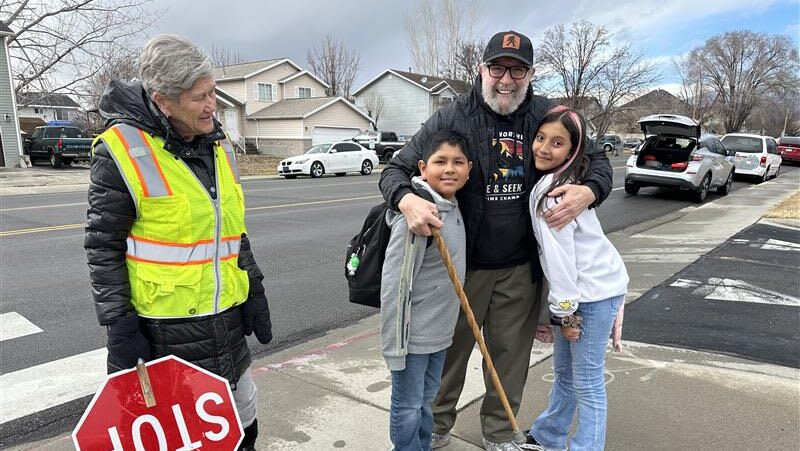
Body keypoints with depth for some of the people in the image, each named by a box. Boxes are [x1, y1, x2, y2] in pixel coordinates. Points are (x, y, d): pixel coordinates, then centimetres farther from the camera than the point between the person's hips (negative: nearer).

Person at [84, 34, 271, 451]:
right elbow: (103, 247, -9)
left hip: (226, 318, 6)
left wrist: (254, 290, 10)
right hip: (164, 326, -6)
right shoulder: (124, 150, -13)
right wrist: (119, 326, -11)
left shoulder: (219, 145, 6)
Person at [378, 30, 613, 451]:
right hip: (461, 263, -2)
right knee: (448, 350, 13)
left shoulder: (548, 116, -1)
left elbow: (597, 159, 9)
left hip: (522, 268, 2)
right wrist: (406, 199, -32)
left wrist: (589, 191, -16)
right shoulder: (451, 118, -9)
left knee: (510, 355, 16)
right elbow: (396, 168, -8)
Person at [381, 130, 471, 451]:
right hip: (413, 336, -8)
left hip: (440, 332, 8)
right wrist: (394, 346, -19)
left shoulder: (454, 208, 3)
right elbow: (394, 285, -22)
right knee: (408, 409, 11)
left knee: (426, 401, 24)